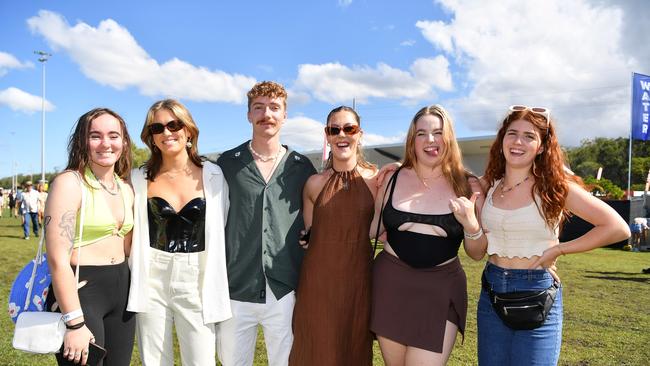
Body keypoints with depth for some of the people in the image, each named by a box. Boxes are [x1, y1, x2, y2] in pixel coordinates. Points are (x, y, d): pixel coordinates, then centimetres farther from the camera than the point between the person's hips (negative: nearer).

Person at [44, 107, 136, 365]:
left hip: (121, 291, 7)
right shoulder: (69, 183, -13)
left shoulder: (126, 190, 8)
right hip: (81, 292, -7)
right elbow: (58, 260, -18)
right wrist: (75, 323, -20)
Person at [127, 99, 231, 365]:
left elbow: (221, 229, 5)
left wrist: (216, 287, 4)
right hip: (152, 282, 1)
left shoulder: (213, 175, 0)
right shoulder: (140, 179, 3)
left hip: (197, 282, -1)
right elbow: (131, 233, 10)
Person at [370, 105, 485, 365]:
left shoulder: (467, 185, -2)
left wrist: (471, 225, -16)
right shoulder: (393, 179, 1)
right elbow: (373, 229, 14)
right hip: (391, 282, 2)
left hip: (441, 288, -2)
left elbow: (476, 253, 3)